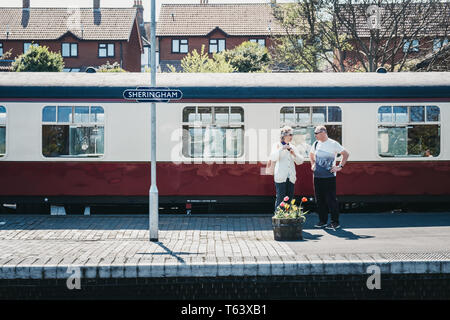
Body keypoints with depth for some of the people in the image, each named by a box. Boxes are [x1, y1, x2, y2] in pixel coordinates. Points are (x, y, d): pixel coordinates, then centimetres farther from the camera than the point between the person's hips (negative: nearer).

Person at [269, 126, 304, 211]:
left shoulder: (293, 147, 16)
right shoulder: (277, 145, 2)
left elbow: (300, 161, 13)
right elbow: (273, 158, -13)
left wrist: (294, 154, -5)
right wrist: (281, 149, -22)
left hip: (291, 177, 5)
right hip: (281, 177, -5)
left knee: (289, 199, 5)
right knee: (280, 199, -9)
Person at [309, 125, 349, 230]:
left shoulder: (333, 144, -6)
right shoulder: (316, 144, 11)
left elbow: (346, 154, -3)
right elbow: (311, 154, 31)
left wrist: (340, 166, -7)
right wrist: (312, 164, 19)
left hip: (329, 176, -6)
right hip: (317, 176, 6)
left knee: (331, 199, -5)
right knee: (319, 199, 9)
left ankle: (335, 222, 3)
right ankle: (322, 221, 19)